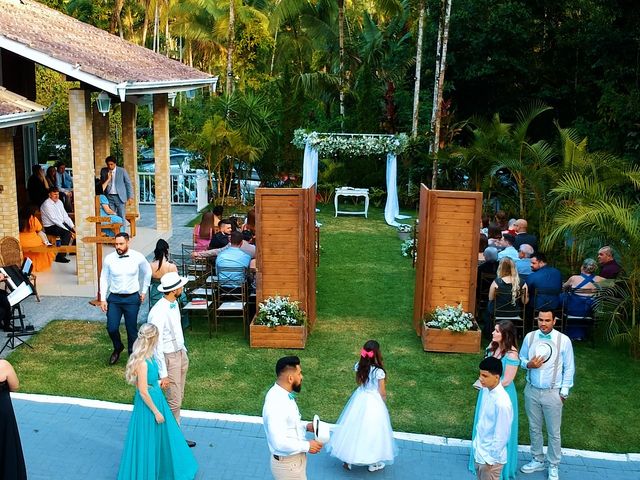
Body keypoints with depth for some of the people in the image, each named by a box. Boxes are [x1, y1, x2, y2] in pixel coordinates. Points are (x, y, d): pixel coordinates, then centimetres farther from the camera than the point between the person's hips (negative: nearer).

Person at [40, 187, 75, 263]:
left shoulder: (59, 202, 10)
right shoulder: (46, 204, -16)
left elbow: (65, 216, 11)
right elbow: (54, 220, -21)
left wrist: (72, 226, -4)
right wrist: (68, 230, -25)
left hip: (61, 224, 8)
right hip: (50, 227, -8)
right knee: (67, 233, -30)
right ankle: (60, 256, -26)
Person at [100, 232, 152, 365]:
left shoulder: (138, 257, -9)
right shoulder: (109, 259, -7)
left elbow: (147, 272, 10)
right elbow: (104, 279, 4)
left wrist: (144, 291, 12)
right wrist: (102, 299, 1)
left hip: (132, 298, -1)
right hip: (114, 298, 1)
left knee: (132, 329, 6)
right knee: (111, 328, -3)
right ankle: (118, 348, 28)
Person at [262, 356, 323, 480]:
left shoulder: (282, 394, -2)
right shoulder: (276, 404, -32)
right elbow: (279, 443, -32)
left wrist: (305, 426, 0)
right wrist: (307, 446, -22)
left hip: (295, 458, 9)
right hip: (288, 464, -9)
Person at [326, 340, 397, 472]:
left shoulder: (359, 366, -9)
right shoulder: (379, 371, -24)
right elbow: (382, 393, -14)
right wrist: (383, 400, 5)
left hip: (359, 399, 5)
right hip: (374, 402, -5)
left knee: (354, 428, 17)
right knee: (371, 431, 10)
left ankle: (348, 460, 25)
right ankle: (373, 463, 26)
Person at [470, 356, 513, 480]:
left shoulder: (502, 402, -31)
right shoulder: (485, 390, -5)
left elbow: (501, 436, -24)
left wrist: (491, 459, -16)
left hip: (491, 456, -8)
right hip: (479, 451, 8)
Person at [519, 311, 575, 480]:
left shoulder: (563, 340, -12)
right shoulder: (530, 337, -4)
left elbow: (569, 368, -4)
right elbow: (521, 358, 8)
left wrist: (564, 392, -5)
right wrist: (528, 364, -15)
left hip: (552, 393, -3)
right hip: (532, 390, 3)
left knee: (554, 432, 8)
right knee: (534, 428, 17)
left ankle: (553, 466, 25)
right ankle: (538, 461, 34)